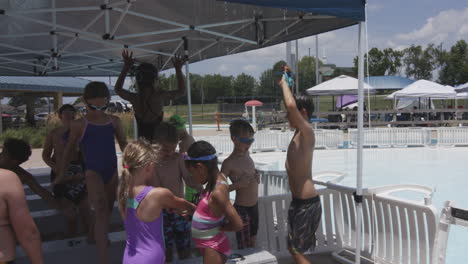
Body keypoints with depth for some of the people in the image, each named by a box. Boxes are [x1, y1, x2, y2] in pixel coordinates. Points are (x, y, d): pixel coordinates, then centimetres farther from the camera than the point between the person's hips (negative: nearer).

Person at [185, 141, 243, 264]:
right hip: (210, 246, 9)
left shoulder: (218, 192, -27)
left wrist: (219, 227, -12)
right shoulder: (218, 178, -2)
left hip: (213, 248, -9)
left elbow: (238, 224, -27)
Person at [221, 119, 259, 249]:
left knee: (252, 243, 18)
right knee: (244, 248, 2)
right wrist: (237, 185, -28)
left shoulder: (247, 154, 4)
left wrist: (256, 175, 1)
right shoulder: (229, 163, -18)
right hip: (242, 209, -7)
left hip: (254, 206, 7)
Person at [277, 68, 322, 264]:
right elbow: (290, 105, 24)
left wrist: (285, 84, -17)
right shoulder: (299, 132, 9)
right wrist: (283, 84, 15)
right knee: (294, 248, 19)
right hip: (299, 201, 9)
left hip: (307, 203, -9)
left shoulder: (307, 132, -16)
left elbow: (291, 105, -33)